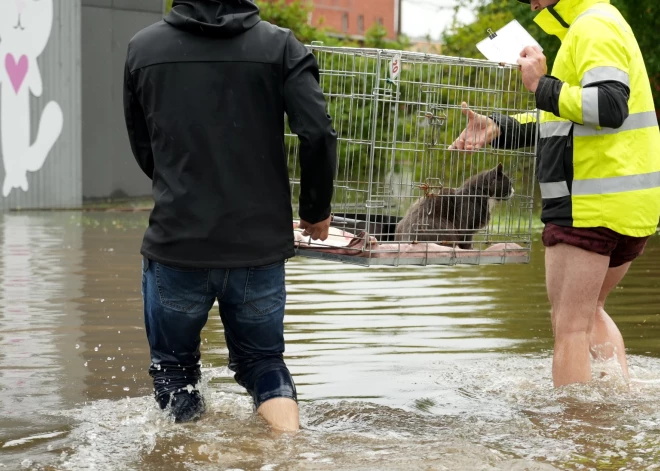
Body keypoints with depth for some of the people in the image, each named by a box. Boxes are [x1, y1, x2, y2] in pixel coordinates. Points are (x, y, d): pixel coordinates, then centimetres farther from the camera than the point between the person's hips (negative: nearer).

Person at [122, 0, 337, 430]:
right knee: (263, 358, 19)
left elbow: (143, 151, 10)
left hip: (175, 245, 0)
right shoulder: (279, 45, -2)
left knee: (174, 366, 20)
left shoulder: (142, 48, 2)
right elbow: (319, 134, -12)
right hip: (260, 246, 1)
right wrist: (316, 211, 4)